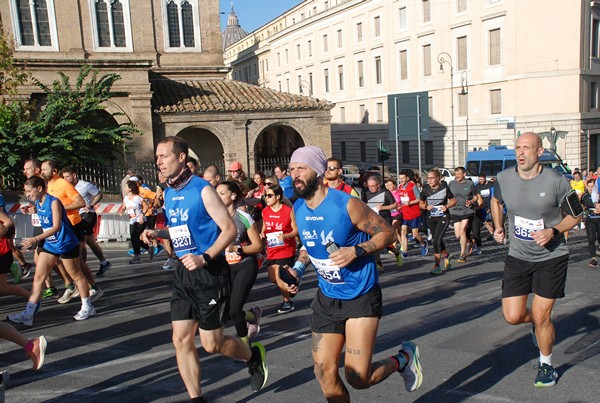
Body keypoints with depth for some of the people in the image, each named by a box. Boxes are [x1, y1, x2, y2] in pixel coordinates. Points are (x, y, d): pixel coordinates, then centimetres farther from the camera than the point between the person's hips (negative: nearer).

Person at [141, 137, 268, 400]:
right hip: (184, 271, 7)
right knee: (181, 340, 5)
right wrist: (157, 233, 4)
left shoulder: (203, 190, -14)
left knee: (211, 344, 1)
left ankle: (254, 357, 30)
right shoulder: (168, 193, 9)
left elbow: (229, 229, -15)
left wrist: (205, 257, -26)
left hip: (210, 272, -7)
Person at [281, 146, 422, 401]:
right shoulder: (298, 208, 0)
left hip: (361, 297, -6)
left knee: (358, 378, -6)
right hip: (327, 298, 6)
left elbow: (387, 233, -12)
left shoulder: (347, 204, -19)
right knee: (325, 374, 5)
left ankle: (404, 358, 23)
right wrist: (297, 268, 3)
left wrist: (356, 251, -25)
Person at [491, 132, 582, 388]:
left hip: (552, 256, -3)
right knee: (513, 316, -1)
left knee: (541, 317, -1)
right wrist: (498, 227, 5)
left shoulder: (556, 181, -14)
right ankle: (539, 322, 37)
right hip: (517, 257, 3)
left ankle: (546, 365, 27)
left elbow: (575, 215, -2)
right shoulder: (503, 178, -6)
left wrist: (553, 231, -19)